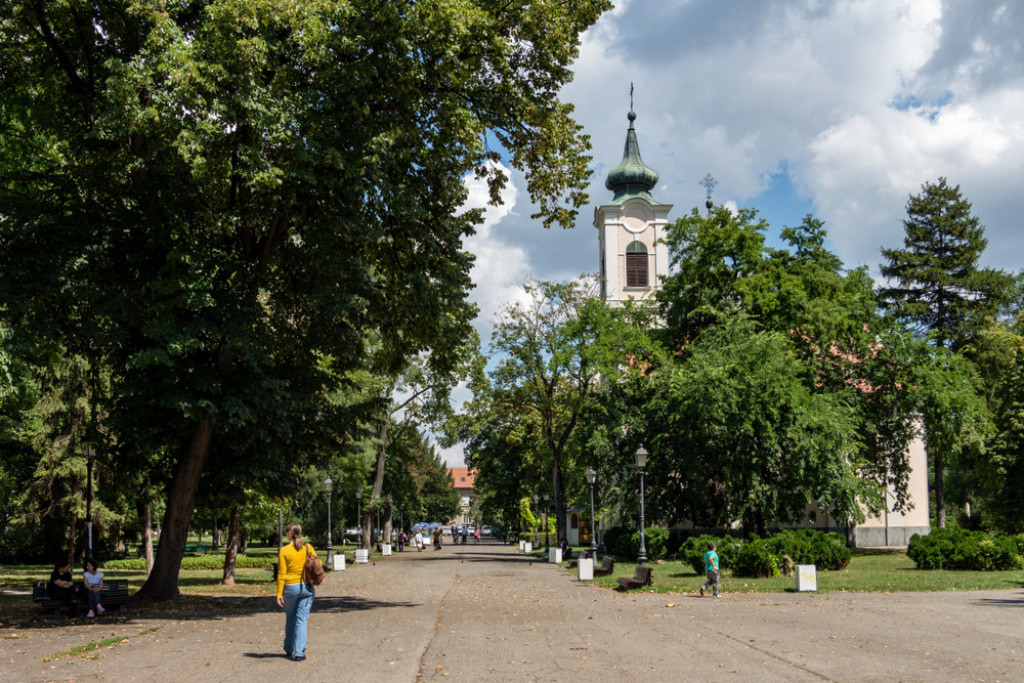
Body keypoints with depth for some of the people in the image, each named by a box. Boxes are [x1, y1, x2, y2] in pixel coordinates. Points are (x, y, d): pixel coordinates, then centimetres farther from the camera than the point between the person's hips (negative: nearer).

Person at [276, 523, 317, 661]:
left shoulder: (284, 550, -7)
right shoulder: (307, 548, -1)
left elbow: (281, 574, -8)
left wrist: (279, 594, -5)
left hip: (290, 587, -1)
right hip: (306, 587, 1)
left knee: (290, 618, 18)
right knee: (302, 619, 3)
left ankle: (289, 649, 31)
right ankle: (299, 652, -4)